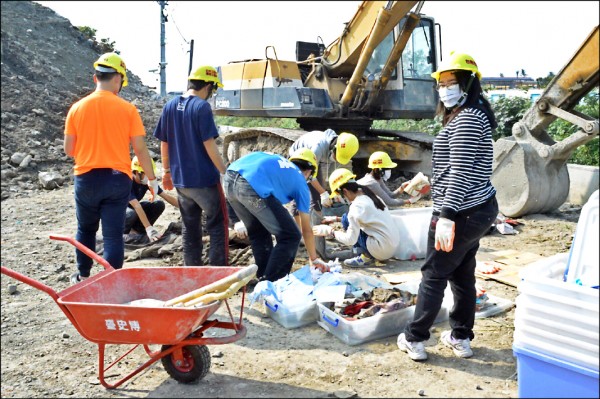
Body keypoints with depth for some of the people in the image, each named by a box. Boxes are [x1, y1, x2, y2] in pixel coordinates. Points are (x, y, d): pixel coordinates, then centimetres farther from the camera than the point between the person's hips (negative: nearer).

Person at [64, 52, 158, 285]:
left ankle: (83, 276, 36)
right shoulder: (127, 109, -7)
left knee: (86, 230, 21)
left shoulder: (77, 108, -1)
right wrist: (152, 179, 4)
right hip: (117, 179, -2)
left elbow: (68, 149, 3)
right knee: (113, 235, 2)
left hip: (86, 178, 2)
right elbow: (140, 149, -7)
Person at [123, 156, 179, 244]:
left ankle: (135, 229, -8)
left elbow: (166, 196, -7)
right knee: (132, 214, -40)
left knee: (159, 205, -15)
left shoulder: (148, 181, -12)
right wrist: (149, 228, -45)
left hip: (131, 207, 6)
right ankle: (122, 233, -9)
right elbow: (137, 206, -39)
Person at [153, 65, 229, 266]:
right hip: (205, 179, -7)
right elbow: (209, 145, -16)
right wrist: (224, 172, -10)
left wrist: (166, 171, 20)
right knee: (218, 226, 5)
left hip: (181, 180, 7)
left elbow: (164, 143, 11)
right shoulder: (202, 107, -14)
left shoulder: (170, 106, 6)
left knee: (189, 227, 16)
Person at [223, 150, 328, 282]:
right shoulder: (301, 183, 23)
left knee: (258, 233, 26)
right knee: (290, 236, 9)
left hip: (229, 179, 7)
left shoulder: (279, 161, 37)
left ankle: (263, 277, 30)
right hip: (252, 186, -7)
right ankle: (269, 283, 11)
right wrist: (314, 258, 40)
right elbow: (307, 230, 29)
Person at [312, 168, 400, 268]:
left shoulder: (357, 206, -17)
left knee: (347, 219, -5)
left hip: (383, 249, -9)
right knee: (351, 219, 16)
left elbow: (350, 240, -16)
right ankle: (368, 254, 11)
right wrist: (336, 219, 22)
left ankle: (366, 257, -1)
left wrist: (329, 231, -3)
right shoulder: (368, 195, 8)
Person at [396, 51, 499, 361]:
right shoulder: (473, 115, 16)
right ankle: (461, 338, 26)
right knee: (463, 275, 16)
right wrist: (430, 182, 32)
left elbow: (461, 173, -25)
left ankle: (414, 339, 12)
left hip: (462, 213, -10)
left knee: (433, 276, 1)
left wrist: (447, 217, -28)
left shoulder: (466, 119, -17)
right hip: (479, 208, 10)